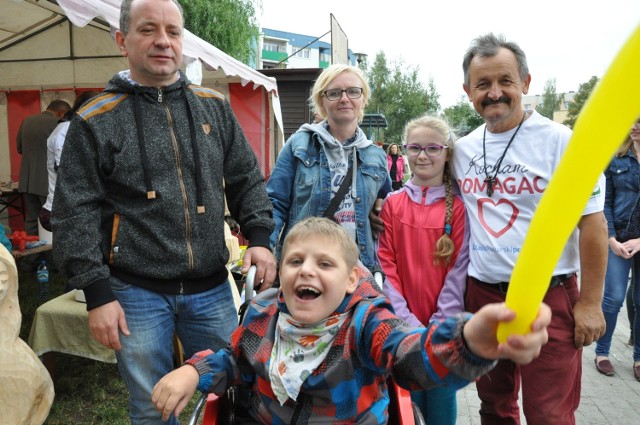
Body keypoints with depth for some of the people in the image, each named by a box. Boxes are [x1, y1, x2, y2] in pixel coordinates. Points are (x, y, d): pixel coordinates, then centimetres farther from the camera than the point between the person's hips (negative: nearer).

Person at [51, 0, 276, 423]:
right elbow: (75, 215, -4)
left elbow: (247, 181, 9)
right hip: (137, 294, -2)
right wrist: (98, 293, -8)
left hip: (211, 289, 3)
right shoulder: (96, 121, -3)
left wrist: (260, 237, -5)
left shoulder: (215, 107, 6)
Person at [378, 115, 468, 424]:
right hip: (402, 326, 1)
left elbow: (458, 269, -6)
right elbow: (386, 264, -3)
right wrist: (408, 322, -10)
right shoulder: (392, 203, 1)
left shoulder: (458, 206, -3)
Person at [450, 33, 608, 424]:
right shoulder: (462, 149, 5)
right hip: (482, 294, 5)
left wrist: (590, 303, -11)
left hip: (548, 296, -4)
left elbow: (592, 222, -10)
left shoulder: (561, 141, -10)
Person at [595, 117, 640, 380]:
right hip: (618, 239, -1)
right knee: (614, 299, -2)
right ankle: (601, 352, 15)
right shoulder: (616, 158, 2)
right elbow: (605, 202, 1)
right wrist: (612, 239, -8)